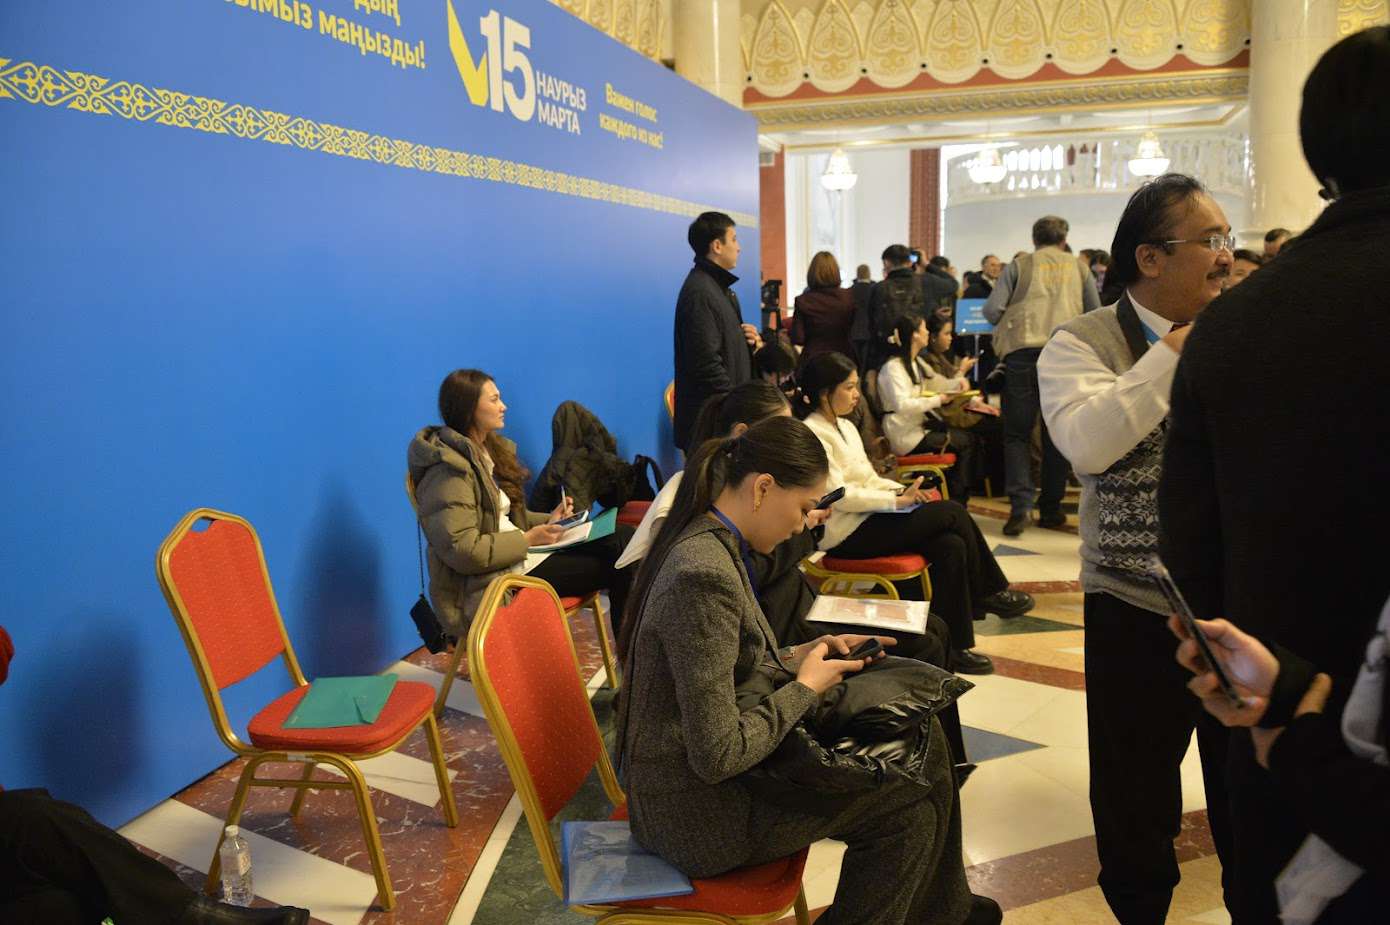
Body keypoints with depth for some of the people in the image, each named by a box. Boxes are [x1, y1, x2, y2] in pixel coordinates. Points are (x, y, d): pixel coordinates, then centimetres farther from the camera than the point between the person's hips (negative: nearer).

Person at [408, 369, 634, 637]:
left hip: (520, 555, 9)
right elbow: (463, 550, -23)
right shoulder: (449, 470, -17)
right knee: (613, 565, -12)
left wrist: (547, 521, 3)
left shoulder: (487, 450, 13)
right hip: (489, 581, -9)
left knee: (623, 538, -5)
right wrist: (528, 540, -18)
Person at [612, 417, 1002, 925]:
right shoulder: (705, 575, -28)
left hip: (697, 771, 9)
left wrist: (797, 656, 3)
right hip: (701, 813, -9)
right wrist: (805, 687, -15)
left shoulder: (706, 541, 1)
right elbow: (717, 756, -27)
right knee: (909, 804, -1)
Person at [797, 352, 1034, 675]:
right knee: (952, 512, -14)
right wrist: (898, 500, -18)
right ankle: (991, 591, 5)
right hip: (845, 533, -9)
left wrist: (903, 490, 0)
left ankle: (957, 645, -7)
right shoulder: (813, 434, -13)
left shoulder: (845, 427, 17)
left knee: (951, 546, -14)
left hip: (866, 518, 9)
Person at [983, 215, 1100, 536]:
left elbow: (991, 310, 0)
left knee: (1017, 433, 3)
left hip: (1023, 351, -1)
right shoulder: (1079, 268, 16)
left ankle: (1020, 506, -10)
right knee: (1057, 433, 11)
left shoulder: (1019, 265, 10)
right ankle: (1050, 508, 14)